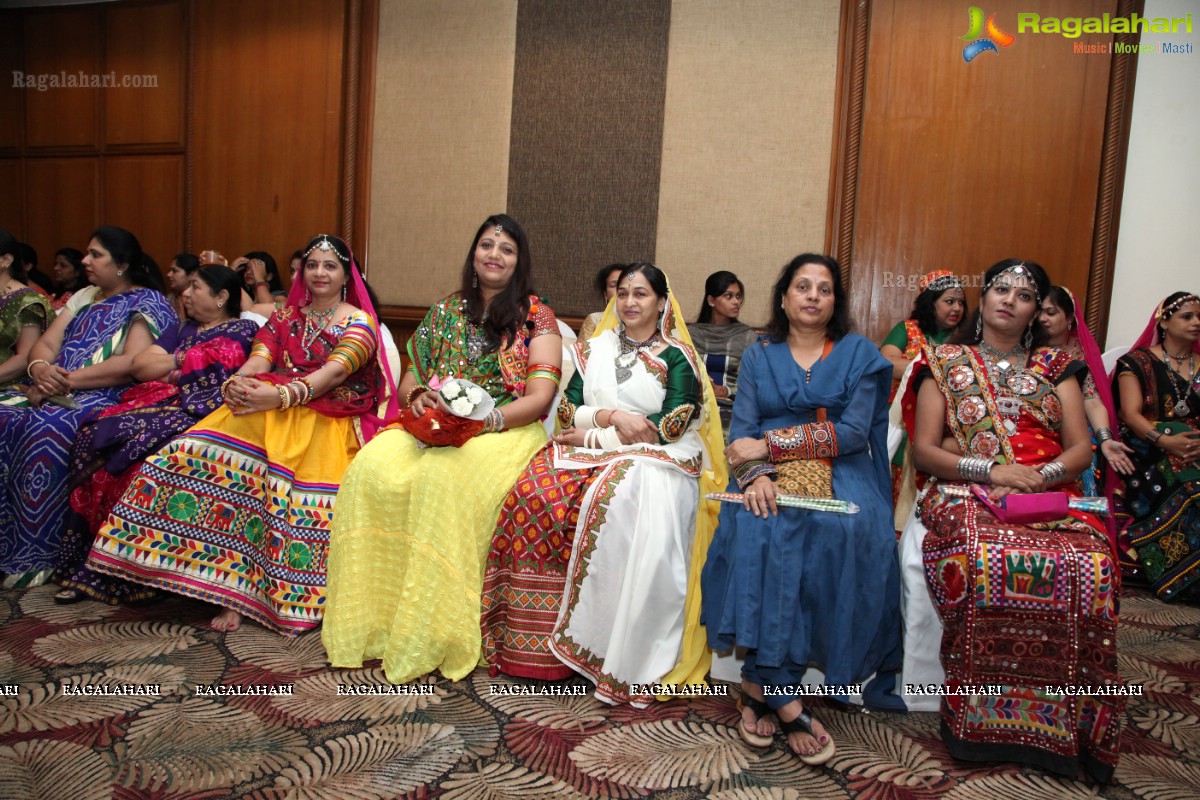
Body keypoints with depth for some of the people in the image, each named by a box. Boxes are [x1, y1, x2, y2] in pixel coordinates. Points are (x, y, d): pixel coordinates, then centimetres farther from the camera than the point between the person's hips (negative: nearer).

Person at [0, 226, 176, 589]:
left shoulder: (148, 303, 0)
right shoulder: (83, 298, 23)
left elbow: (134, 363, -15)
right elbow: (44, 344, 13)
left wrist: (69, 379, -17)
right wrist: (40, 369, -10)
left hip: (109, 399, -7)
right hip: (58, 395, 7)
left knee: (46, 429, -32)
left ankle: (37, 555, -23)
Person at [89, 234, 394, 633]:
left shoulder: (360, 322, 7)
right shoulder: (284, 317, 23)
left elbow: (335, 372, -11)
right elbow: (257, 360, 8)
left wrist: (280, 395, -25)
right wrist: (236, 383, -16)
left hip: (328, 419, -4)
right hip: (270, 410, 4)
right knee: (215, 451, -26)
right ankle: (230, 589, -25)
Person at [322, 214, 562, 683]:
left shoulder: (536, 317, 3)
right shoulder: (446, 311, 17)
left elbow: (540, 397, -6)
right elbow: (410, 379, 18)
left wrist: (483, 419, -20)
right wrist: (417, 396, -7)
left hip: (503, 430, -4)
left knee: (444, 478, -37)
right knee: (371, 468, -26)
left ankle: (428, 636, -26)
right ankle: (369, 620, -17)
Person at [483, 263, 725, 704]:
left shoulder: (677, 357, 5)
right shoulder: (593, 349, 19)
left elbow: (669, 429, -7)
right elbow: (568, 409, 9)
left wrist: (594, 436, -8)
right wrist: (610, 415, -10)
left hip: (654, 461, -4)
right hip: (589, 454, 4)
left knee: (618, 507, -37)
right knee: (536, 493, -27)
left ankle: (621, 658, -27)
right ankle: (536, 637, -19)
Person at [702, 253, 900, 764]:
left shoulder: (859, 353, 12)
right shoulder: (758, 357, 16)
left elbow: (854, 432, -3)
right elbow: (742, 434, 4)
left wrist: (769, 443, -9)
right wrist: (754, 474, -19)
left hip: (839, 473, 0)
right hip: (772, 476, 1)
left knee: (853, 530, -33)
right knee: (757, 527, -33)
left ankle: (762, 680, -27)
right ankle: (784, 697, -30)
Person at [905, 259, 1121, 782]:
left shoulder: (1055, 368, 19)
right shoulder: (944, 363, 13)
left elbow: (1081, 449, 10)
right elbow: (923, 451, 4)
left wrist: (1041, 476, -11)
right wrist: (991, 470, -12)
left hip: (1049, 498, 2)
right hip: (966, 495, -2)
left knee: (1090, 564, -31)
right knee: (983, 561, -36)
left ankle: (1064, 723, -16)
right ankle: (981, 718, -21)